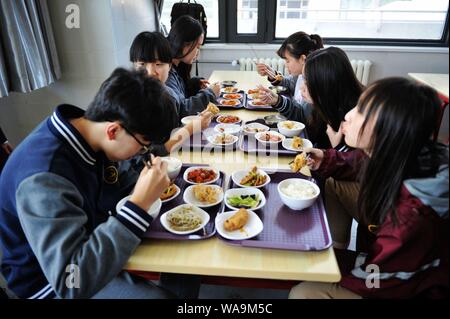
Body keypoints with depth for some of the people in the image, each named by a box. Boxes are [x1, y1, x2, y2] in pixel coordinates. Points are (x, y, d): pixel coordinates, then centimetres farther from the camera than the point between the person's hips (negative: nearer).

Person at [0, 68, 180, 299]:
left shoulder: (89, 134, -12)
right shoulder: (44, 178, -36)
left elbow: (114, 180, 8)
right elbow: (72, 282, -39)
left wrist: (149, 181, -12)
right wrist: (140, 204, -41)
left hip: (97, 235, 7)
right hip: (55, 281, -7)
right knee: (160, 295, -20)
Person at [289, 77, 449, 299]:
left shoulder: (413, 215, -38)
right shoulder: (384, 155, -17)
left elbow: (378, 279, -24)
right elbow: (356, 164, 8)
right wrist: (324, 161, -10)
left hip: (405, 288, -7)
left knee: (304, 293, -20)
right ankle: (336, 250, 13)